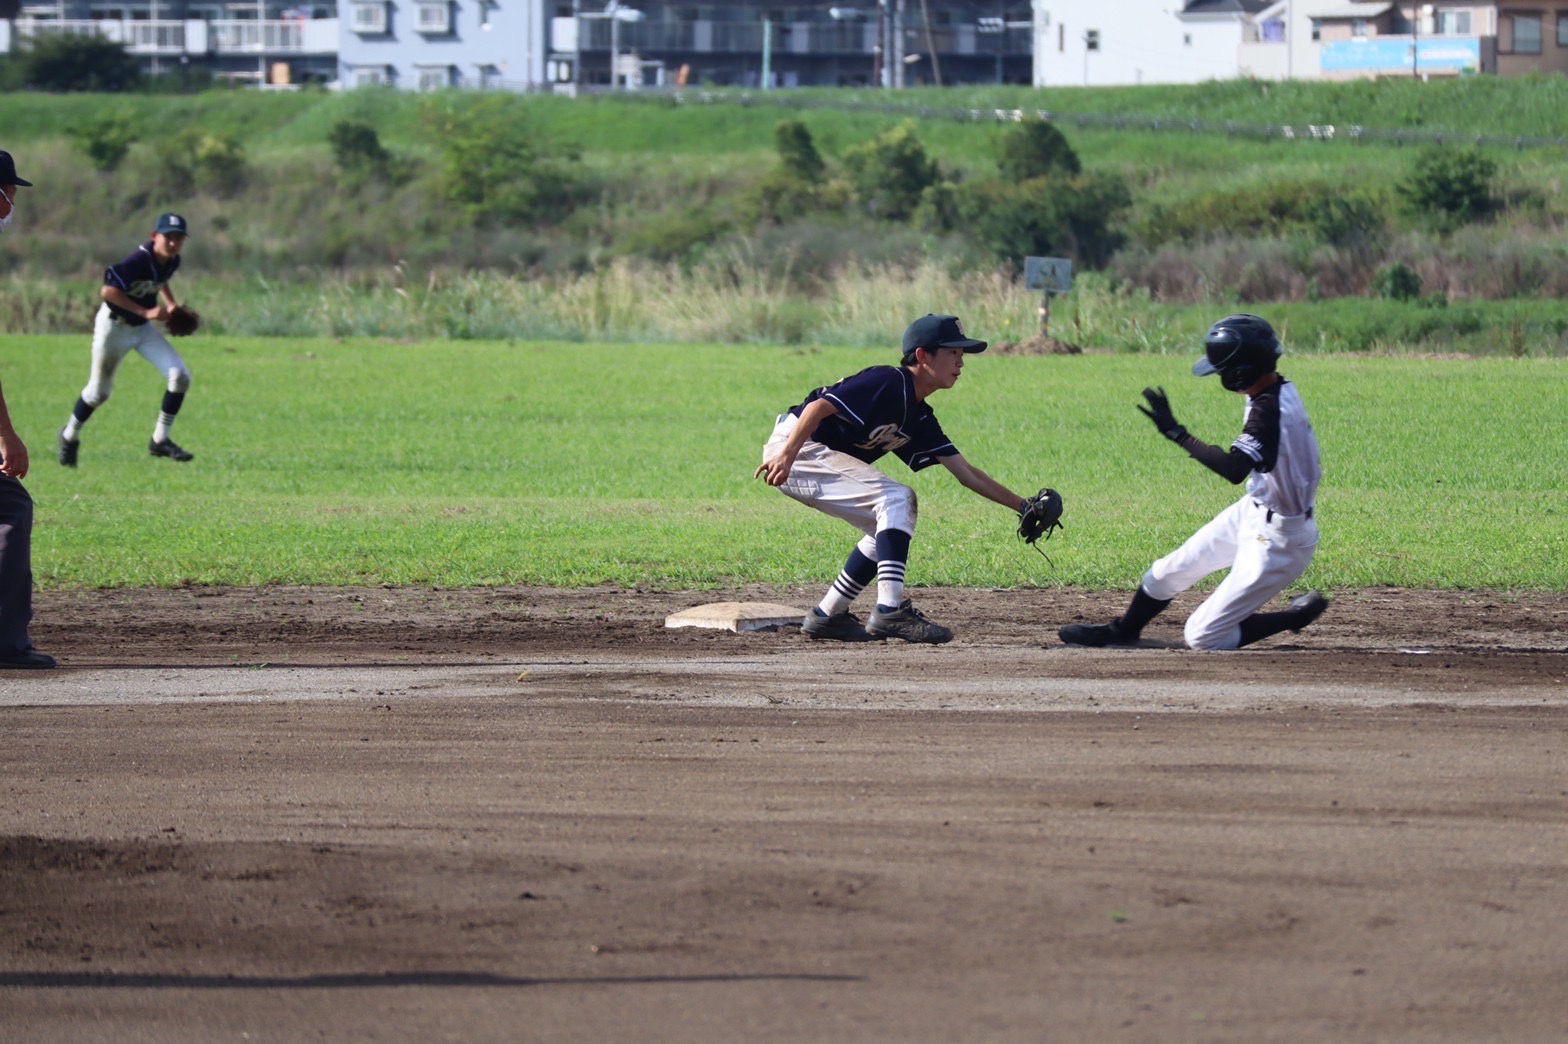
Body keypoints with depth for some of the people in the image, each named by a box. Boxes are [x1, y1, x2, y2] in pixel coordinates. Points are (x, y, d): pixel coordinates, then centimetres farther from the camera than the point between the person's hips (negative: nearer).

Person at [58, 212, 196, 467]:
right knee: (99, 392, 8)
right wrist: (146, 312, -32)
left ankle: (160, 440, 0)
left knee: (180, 376, -11)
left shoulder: (172, 261, -5)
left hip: (143, 327, 6)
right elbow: (107, 291, -33)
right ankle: (70, 436, 36)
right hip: (114, 325, -6)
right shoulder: (138, 261, -29)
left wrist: (171, 304, 3)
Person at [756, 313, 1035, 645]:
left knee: (893, 525, 13)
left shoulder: (919, 418, 11)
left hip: (822, 459, 10)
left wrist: (1024, 507, 8)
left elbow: (966, 473, 12)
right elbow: (819, 407, -27)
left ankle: (827, 616, 15)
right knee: (896, 499, -20)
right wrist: (786, 455, -36)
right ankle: (890, 611, -26)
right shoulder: (888, 384, -17)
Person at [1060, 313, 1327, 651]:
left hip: (1278, 537, -10)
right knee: (1169, 571, 21)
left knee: (1203, 637, -4)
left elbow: (1234, 470, -43)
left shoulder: (1270, 410, -31)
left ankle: (1301, 613, 7)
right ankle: (1123, 630, 46)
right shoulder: (1280, 389, -2)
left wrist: (1176, 432, -39)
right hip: (1253, 512, 10)